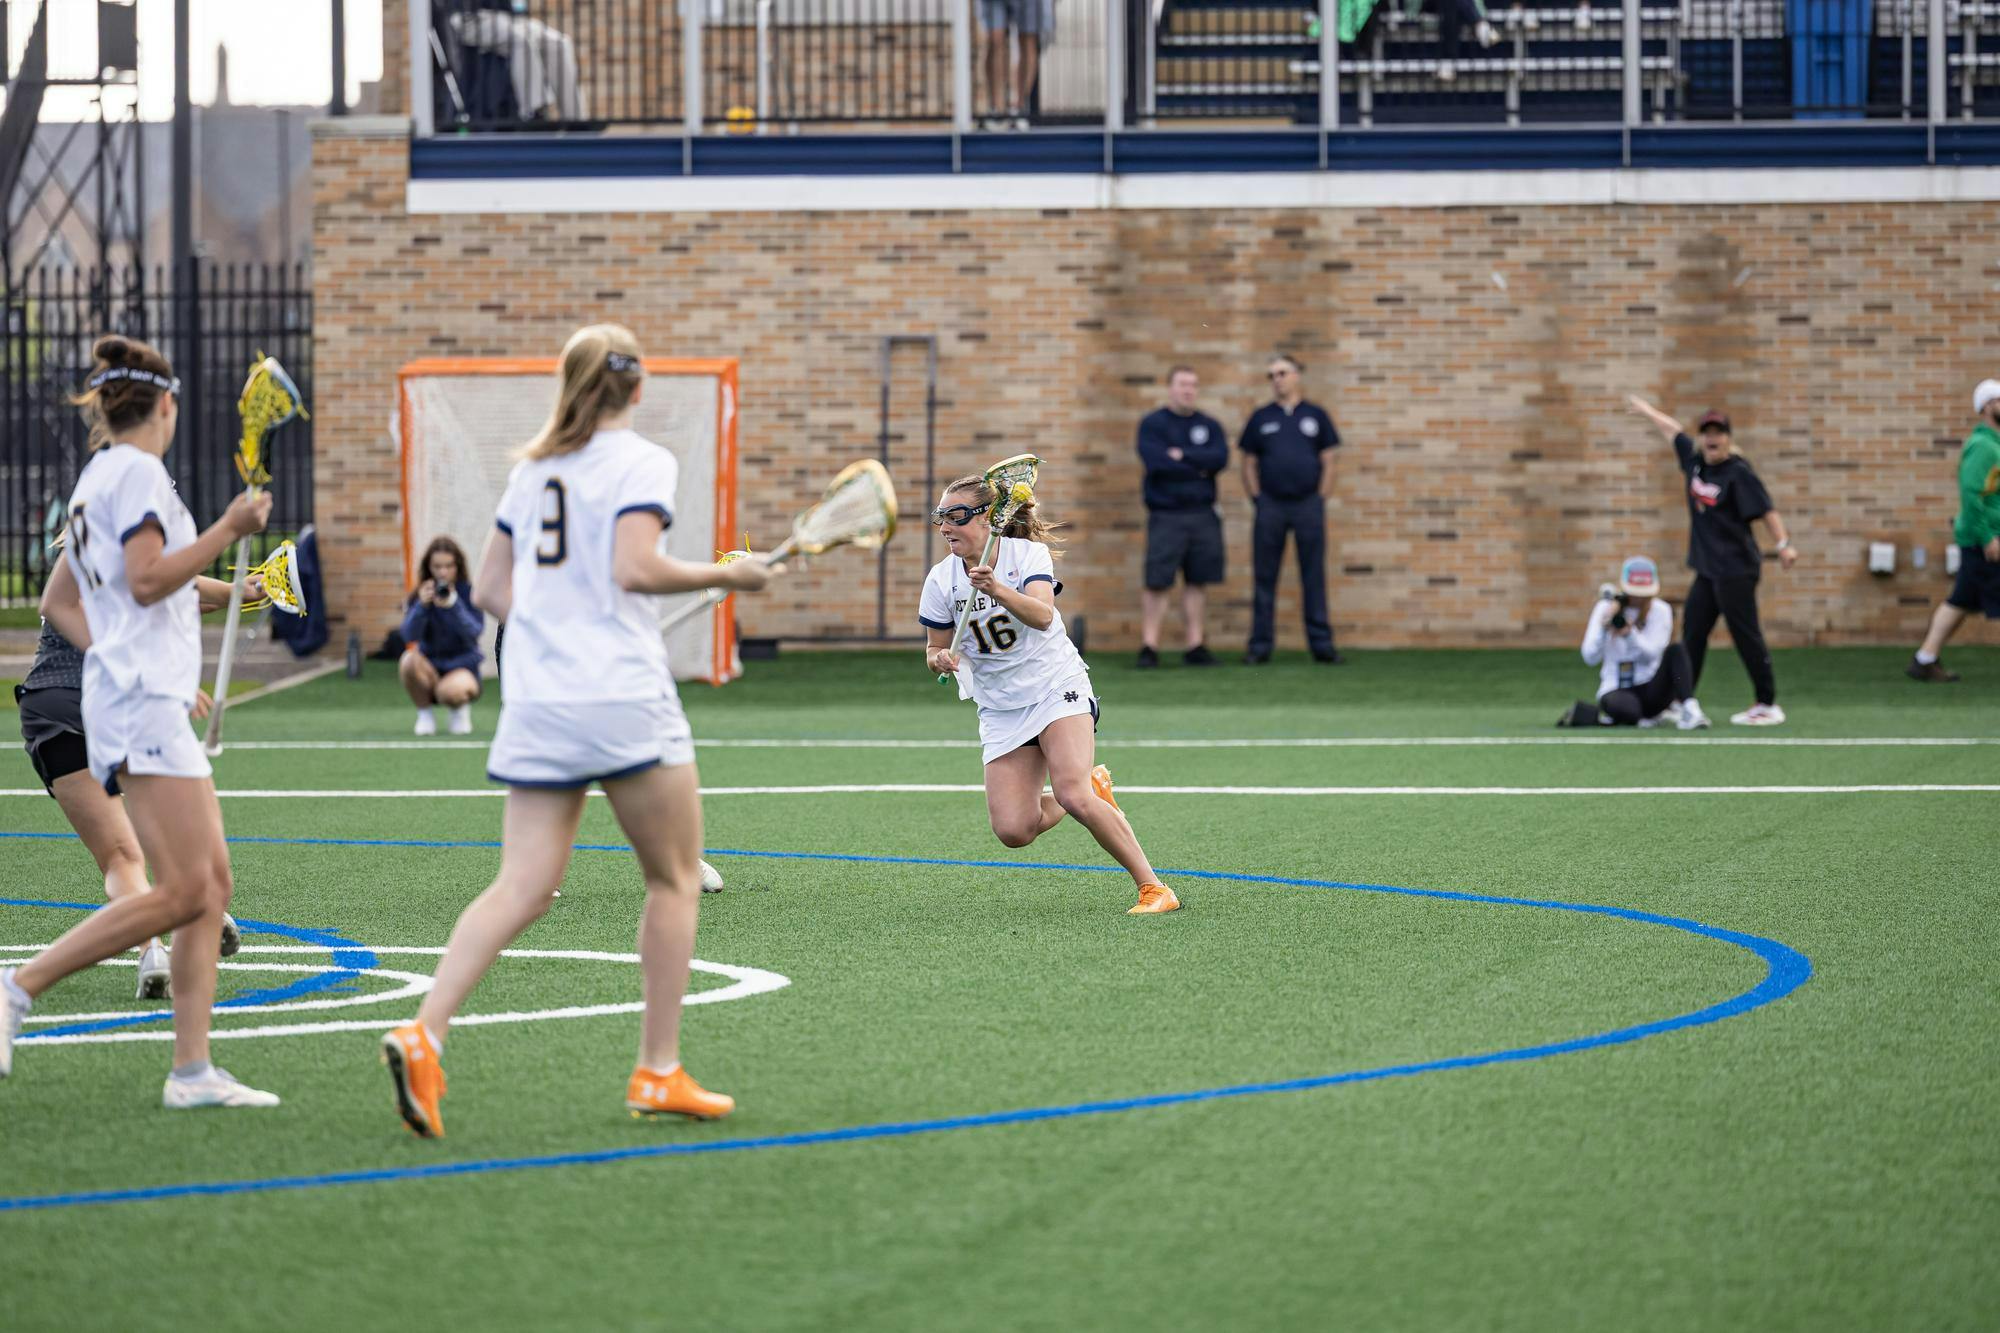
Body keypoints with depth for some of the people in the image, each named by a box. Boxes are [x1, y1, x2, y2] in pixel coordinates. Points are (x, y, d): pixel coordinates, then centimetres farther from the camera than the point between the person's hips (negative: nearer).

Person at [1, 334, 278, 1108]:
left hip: (151, 704, 10)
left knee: (212, 885, 3)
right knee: (182, 892, -15)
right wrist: (228, 531, -18)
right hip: (144, 703, -10)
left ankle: (192, 1070, -1)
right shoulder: (137, 470, -8)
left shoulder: (95, 477, 19)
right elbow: (147, 580, -18)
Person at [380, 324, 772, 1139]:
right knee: (674, 879, 11)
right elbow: (634, 568, -18)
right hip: (624, 700, -5)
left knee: (523, 889, 0)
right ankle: (658, 1072, 10)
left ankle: (425, 1033, -20)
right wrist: (725, 576, -6)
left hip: (534, 700, 6)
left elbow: (491, 590, 16)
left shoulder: (533, 469, 15)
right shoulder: (640, 462, -3)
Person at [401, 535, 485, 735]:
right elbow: (409, 636, -15)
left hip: (462, 665, -3)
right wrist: (422, 605, -31)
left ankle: (461, 709, 3)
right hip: (430, 666, 3)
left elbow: (473, 633, -18)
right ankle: (424, 714, -7)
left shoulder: (468, 593, -7)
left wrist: (453, 605, -32)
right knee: (410, 660, -32)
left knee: (450, 691, -37)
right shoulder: (420, 595, -3)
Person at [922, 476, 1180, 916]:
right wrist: (942, 658, -17)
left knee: (1073, 795, -26)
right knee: (1013, 831, -9)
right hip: (1000, 710, 4)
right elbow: (934, 649, 8)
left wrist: (997, 590, -47)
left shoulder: (1028, 553, -12)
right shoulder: (941, 581, -3)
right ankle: (1091, 786, 20)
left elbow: (1042, 616, -29)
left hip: (1057, 687, -4)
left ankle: (1153, 887, -16)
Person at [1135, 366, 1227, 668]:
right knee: (1156, 583, -6)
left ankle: (1196, 646, 10)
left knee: (1197, 582, 5)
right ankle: (1149, 647, -2)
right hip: (1165, 516, -4)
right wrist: (1199, 468, -6)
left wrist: (1182, 455, -11)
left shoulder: (1209, 425, 12)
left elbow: (1220, 458, -5)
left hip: (1203, 515, 4)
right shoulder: (1152, 424, 1)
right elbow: (1157, 462, -14)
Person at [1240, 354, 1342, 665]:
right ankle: (1260, 646, 5)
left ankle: (1321, 644, 5)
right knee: (1265, 578, 2)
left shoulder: (1316, 416, 7)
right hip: (1270, 506, 0)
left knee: (1314, 577, 2)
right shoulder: (1260, 418, 8)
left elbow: (1328, 462, 7)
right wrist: (1257, 501, 1)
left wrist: (1321, 499, 0)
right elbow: (1249, 464, 8)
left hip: (1308, 504, 0)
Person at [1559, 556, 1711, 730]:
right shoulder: (1605, 608, -1)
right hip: (1616, 690, -2)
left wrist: (1628, 632, -30)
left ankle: (1690, 709, -35)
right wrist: (1604, 626, -22)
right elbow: (1590, 658, -7)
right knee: (1627, 710, -40)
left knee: (1677, 649, -26)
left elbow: (1651, 655, -13)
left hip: (1651, 689, 2)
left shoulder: (1660, 611, 0)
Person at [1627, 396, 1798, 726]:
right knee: (1692, 633, 11)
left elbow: (1766, 509, -19)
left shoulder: (1738, 473, -13)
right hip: (1707, 570, 8)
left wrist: (1783, 544, -31)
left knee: (1746, 635, -6)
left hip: (1735, 570, -8)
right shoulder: (1696, 462, 8)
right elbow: (1673, 429, 24)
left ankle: (1768, 705, -2)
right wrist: (1645, 409, 37)